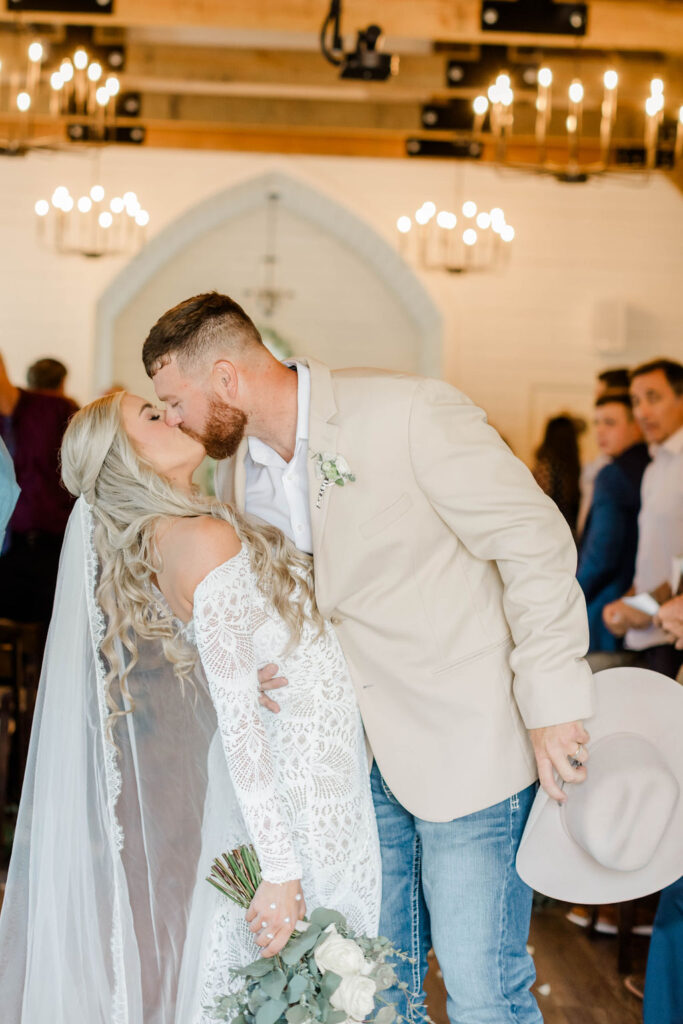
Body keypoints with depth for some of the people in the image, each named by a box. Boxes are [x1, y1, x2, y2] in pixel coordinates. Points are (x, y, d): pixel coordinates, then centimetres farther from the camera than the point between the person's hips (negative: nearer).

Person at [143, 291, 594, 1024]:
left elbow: (537, 544, -14)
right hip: (361, 751, 7)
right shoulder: (238, 474, 6)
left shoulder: (408, 414, -17)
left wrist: (551, 704, -15)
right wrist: (265, 659, -2)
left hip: (468, 743, -7)